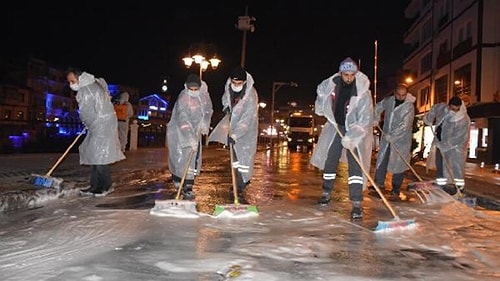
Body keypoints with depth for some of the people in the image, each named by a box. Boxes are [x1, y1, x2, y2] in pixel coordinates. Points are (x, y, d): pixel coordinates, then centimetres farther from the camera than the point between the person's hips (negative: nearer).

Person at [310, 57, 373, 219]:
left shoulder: (362, 92, -25)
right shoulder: (333, 83, -11)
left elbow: (365, 120, -27)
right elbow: (321, 90, 14)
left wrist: (351, 137, -36)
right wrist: (322, 109, 6)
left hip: (356, 130, -5)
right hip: (336, 126, 5)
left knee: (355, 165, -15)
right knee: (329, 160, 11)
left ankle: (357, 204, -16)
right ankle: (326, 194, 30)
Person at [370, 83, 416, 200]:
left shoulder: (409, 107, -16)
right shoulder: (389, 100, 1)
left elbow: (404, 126, -21)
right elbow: (378, 107, 21)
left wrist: (392, 136, -24)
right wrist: (375, 119, 6)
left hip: (401, 140, -5)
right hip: (386, 138, 5)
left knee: (398, 165, -2)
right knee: (381, 161, 6)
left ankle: (396, 191, 6)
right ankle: (379, 185, 16)